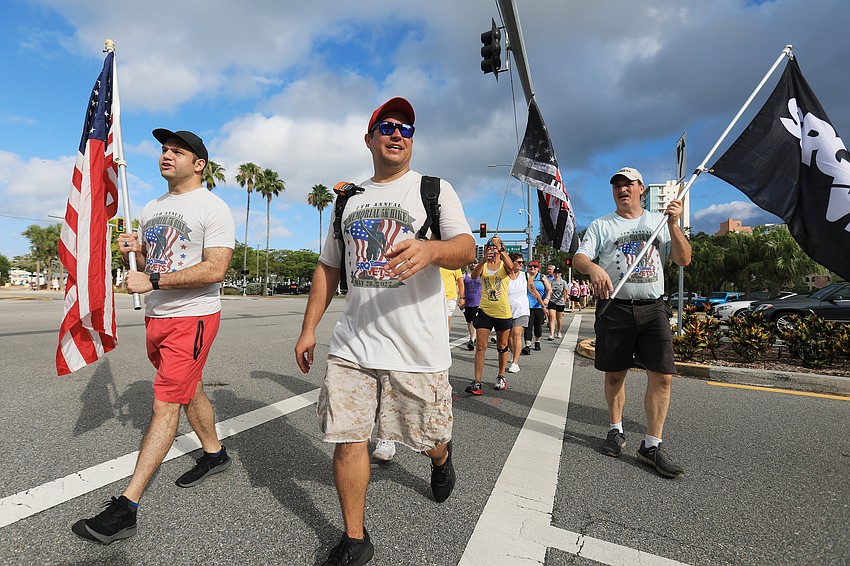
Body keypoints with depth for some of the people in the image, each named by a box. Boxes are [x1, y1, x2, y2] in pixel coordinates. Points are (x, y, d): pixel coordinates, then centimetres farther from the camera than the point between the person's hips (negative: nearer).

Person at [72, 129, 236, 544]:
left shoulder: (213, 209, -11)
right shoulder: (151, 209, 15)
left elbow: (216, 269, -22)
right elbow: (143, 264, 21)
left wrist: (152, 281, -24)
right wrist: (132, 252, -2)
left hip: (193, 316, -8)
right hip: (156, 316, 9)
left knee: (165, 403, -8)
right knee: (188, 391, 19)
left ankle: (126, 508, -2)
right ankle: (214, 454, 38)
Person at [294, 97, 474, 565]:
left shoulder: (435, 189, 3)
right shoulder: (349, 200, 15)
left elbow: (466, 249, -11)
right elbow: (328, 268, 18)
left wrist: (431, 249, -34)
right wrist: (308, 329, 14)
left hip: (417, 346, -3)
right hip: (352, 343, 3)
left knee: (429, 437, 11)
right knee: (346, 437, 3)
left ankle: (442, 459, 49)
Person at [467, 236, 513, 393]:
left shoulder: (504, 265, 0)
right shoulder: (483, 266, 4)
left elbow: (511, 267, -25)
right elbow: (473, 276, -18)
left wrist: (500, 248, -34)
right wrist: (484, 260, -33)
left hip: (503, 312, -1)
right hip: (485, 311, 1)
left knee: (502, 347, 13)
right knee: (480, 346, -5)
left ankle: (501, 377, 30)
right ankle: (477, 382, -3)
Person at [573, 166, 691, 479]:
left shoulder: (659, 222, 14)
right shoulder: (601, 225, 7)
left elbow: (683, 259, 6)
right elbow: (578, 257, -5)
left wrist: (673, 225, -7)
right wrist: (594, 268, -28)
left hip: (653, 309, 2)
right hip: (614, 308, -1)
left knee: (662, 376, -7)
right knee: (615, 374, 7)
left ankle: (652, 445, 6)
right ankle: (616, 431, 26)